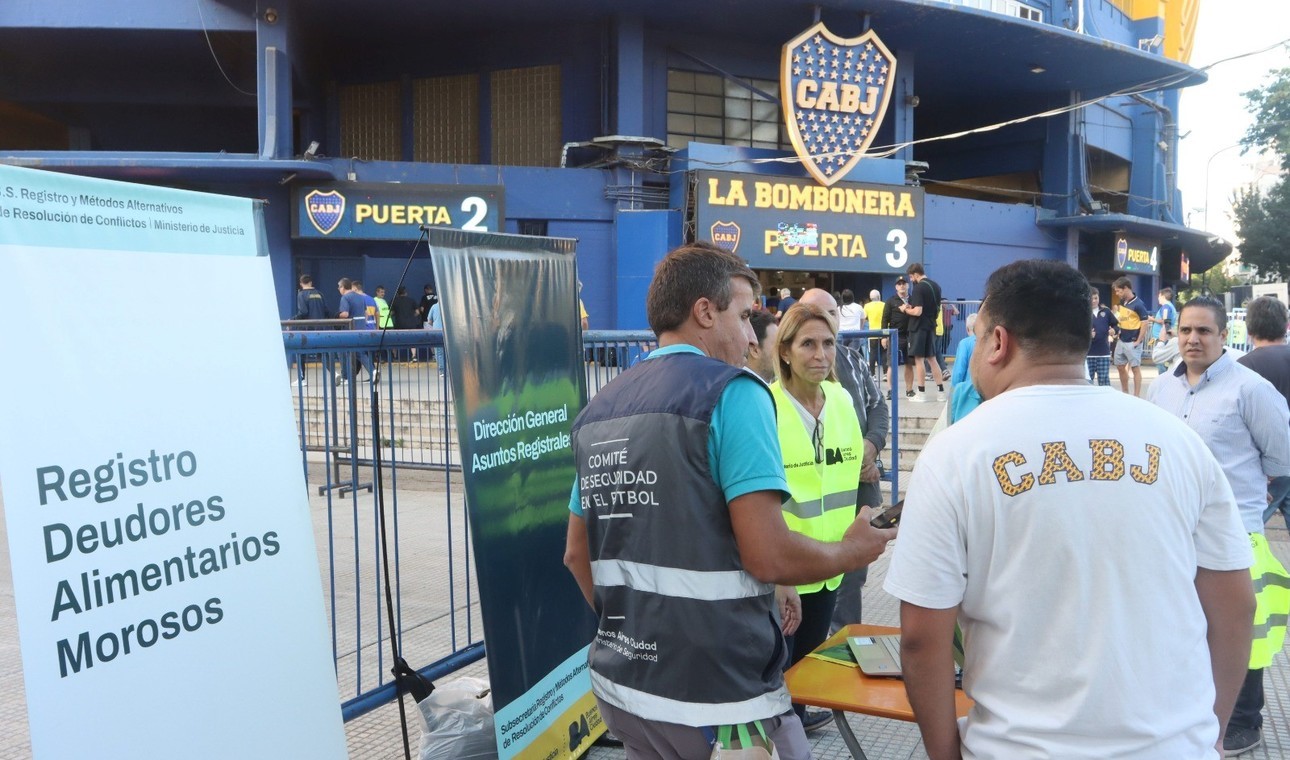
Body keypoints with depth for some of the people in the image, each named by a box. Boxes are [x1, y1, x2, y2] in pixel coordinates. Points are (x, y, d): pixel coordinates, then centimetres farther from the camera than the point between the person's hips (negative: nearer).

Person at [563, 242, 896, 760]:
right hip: (716, 694, -7)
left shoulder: (598, 409, 8)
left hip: (620, 681, 7)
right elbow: (769, 558, -19)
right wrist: (854, 551, -1)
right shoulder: (732, 392, -14)